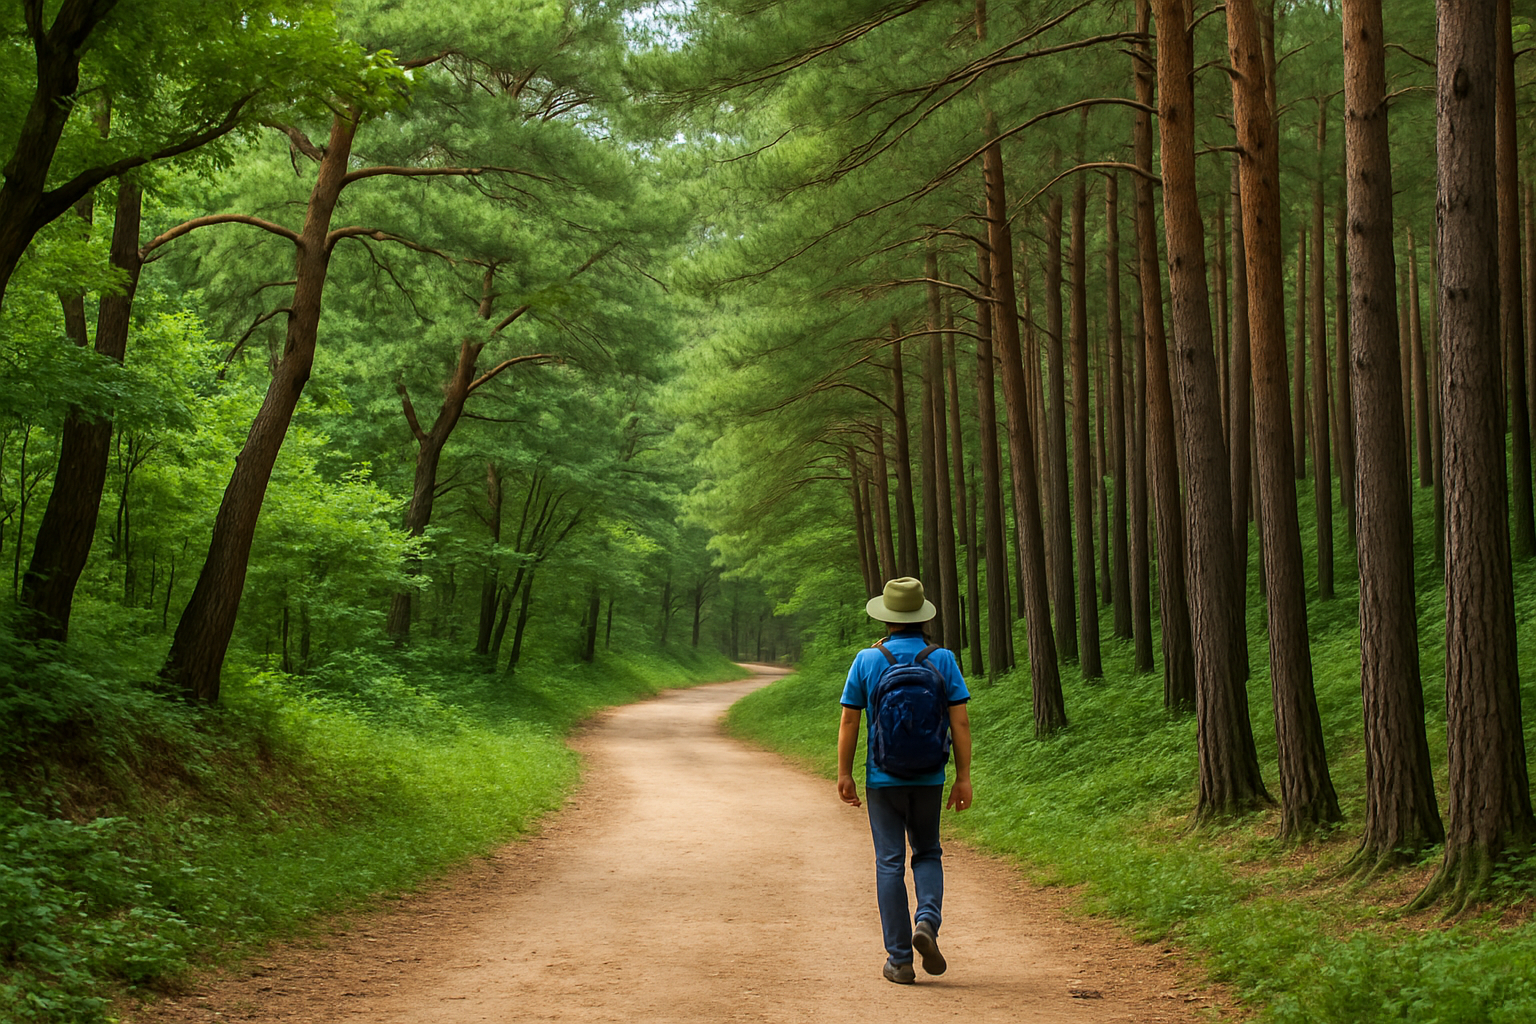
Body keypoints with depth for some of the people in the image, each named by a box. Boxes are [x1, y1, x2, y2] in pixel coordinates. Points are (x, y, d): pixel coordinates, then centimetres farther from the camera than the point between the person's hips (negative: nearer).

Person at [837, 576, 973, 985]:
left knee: (890, 863, 5)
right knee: (927, 854, 19)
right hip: (929, 778, 1)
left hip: (883, 778, -1)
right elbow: (960, 721, -5)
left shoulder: (867, 660, -3)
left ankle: (899, 960, 5)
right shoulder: (942, 659, -2)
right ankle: (927, 920, -7)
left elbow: (849, 720, -2)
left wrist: (844, 774, 6)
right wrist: (964, 777, 0)